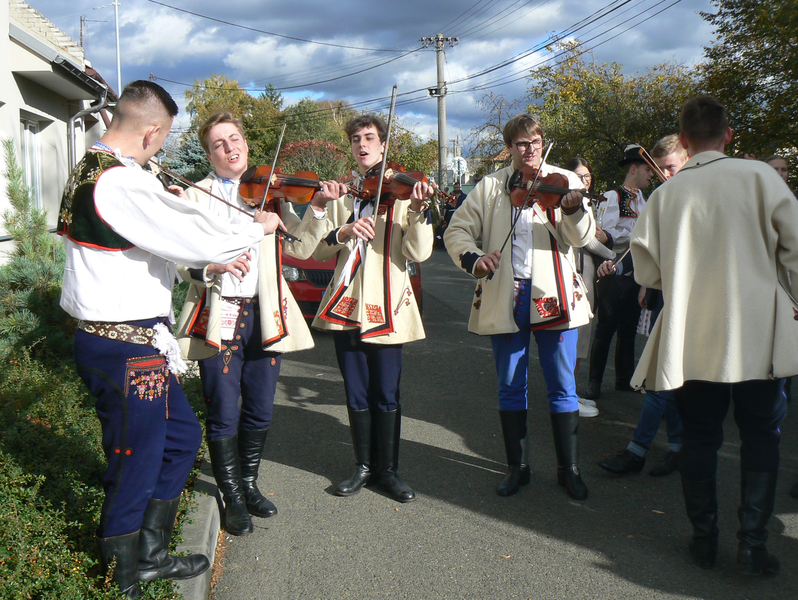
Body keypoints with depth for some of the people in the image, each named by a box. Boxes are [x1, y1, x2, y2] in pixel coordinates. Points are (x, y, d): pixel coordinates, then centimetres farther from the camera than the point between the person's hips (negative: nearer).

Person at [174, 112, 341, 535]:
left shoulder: (270, 193, 11)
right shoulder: (195, 196, 4)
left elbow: (301, 247, 2)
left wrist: (318, 207, -12)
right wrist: (211, 266, -25)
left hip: (264, 315, 3)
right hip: (218, 318, -2)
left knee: (259, 412, 11)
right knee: (224, 416, 2)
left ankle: (249, 484, 33)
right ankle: (233, 499, 21)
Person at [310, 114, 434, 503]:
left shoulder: (400, 191, 2)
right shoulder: (341, 195, 12)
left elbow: (418, 253, -10)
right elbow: (318, 251, 4)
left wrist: (417, 210, -25)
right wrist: (343, 232, -15)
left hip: (386, 305, -3)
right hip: (346, 305, 3)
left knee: (386, 394, 2)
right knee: (356, 394, 10)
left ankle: (388, 470, 19)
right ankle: (364, 466, 25)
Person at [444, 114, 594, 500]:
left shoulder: (563, 181, 3)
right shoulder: (490, 187, 8)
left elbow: (581, 237, -9)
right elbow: (457, 230, 7)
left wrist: (573, 210, -31)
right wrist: (472, 257, -14)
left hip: (552, 294, -1)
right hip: (504, 298, 2)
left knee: (562, 387, 3)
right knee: (510, 388, 10)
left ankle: (568, 469, 19)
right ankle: (517, 467, 24)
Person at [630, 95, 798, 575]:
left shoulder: (666, 194, -1)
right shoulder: (759, 176, -6)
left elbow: (647, 272, 2)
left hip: (692, 338, 2)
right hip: (757, 335, -1)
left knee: (699, 436, 13)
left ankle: (704, 537, 21)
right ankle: (753, 543, 12)